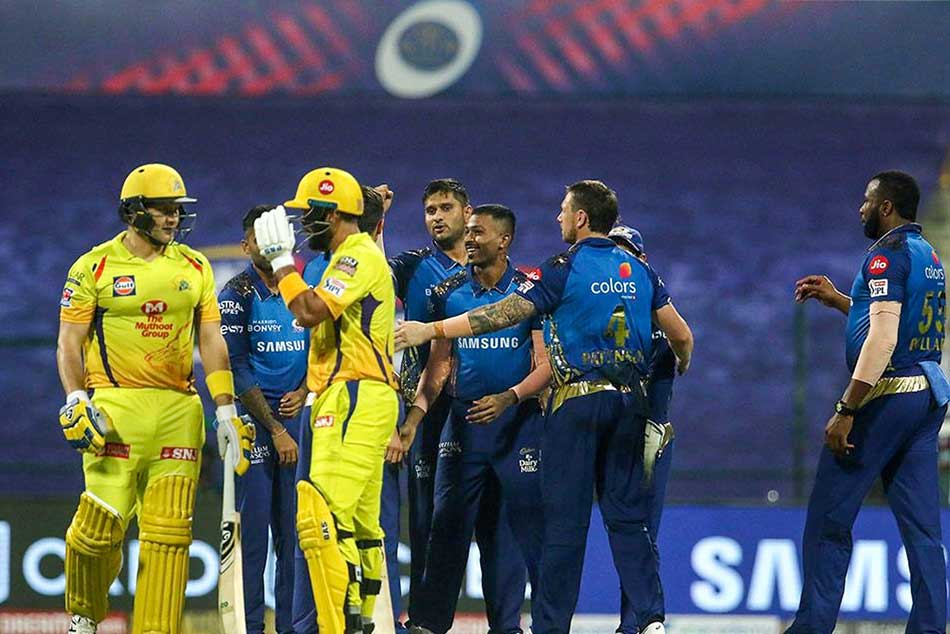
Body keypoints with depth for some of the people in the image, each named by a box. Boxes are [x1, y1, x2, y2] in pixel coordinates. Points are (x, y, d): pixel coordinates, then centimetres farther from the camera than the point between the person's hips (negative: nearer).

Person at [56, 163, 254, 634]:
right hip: (116, 404, -4)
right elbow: (69, 344, 0)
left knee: (169, 529, -2)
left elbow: (210, 342, 12)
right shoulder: (95, 267, 1)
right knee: (102, 522, -11)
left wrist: (226, 410, 5)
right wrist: (76, 402, -13)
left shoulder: (194, 268, 13)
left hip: (178, 409, 4)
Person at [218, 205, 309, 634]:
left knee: (294, 531, 3)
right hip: (253, 421, -4)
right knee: (254, 529, -6)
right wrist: (275, 430, -11)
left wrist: (303, 392, -3)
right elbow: (238, 371, -8)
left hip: (296, 419, 4)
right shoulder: (237, 294, -3)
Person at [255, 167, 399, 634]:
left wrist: (281, 260, -8)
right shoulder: (356, 257, 23)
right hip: (357, 402, 11)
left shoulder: (358, 256, -9)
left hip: (355, 401, -11)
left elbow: (309, 312, -19)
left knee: (324, 517, -20)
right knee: (359, 525, 10)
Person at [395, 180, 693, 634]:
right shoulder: (638, 270, 9)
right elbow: (682, 336, 12)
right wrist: (679, 372, 34)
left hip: (578, 401, -5)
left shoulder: (566, 269, -7)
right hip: (629, 401, 5)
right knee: (627, 516, 8)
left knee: (566, 517, -1)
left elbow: (503, 314, -11)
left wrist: (431, 330, -5)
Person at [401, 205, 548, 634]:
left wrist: (508, 397, -21)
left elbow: (547, 364, -6)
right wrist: (414, 416, -4)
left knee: (530, 526, -4)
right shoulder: (449, 293, 7)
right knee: (448, 526, 0)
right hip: (463, 421, 3)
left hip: (518, 421, -3)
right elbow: (439, 364, 8)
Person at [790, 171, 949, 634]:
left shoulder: (888, 255, -11)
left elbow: (883, 339, -20)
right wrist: (838, 300, 32)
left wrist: (846, 411, -21)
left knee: (828, 520, -2)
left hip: (886, 393, -9)